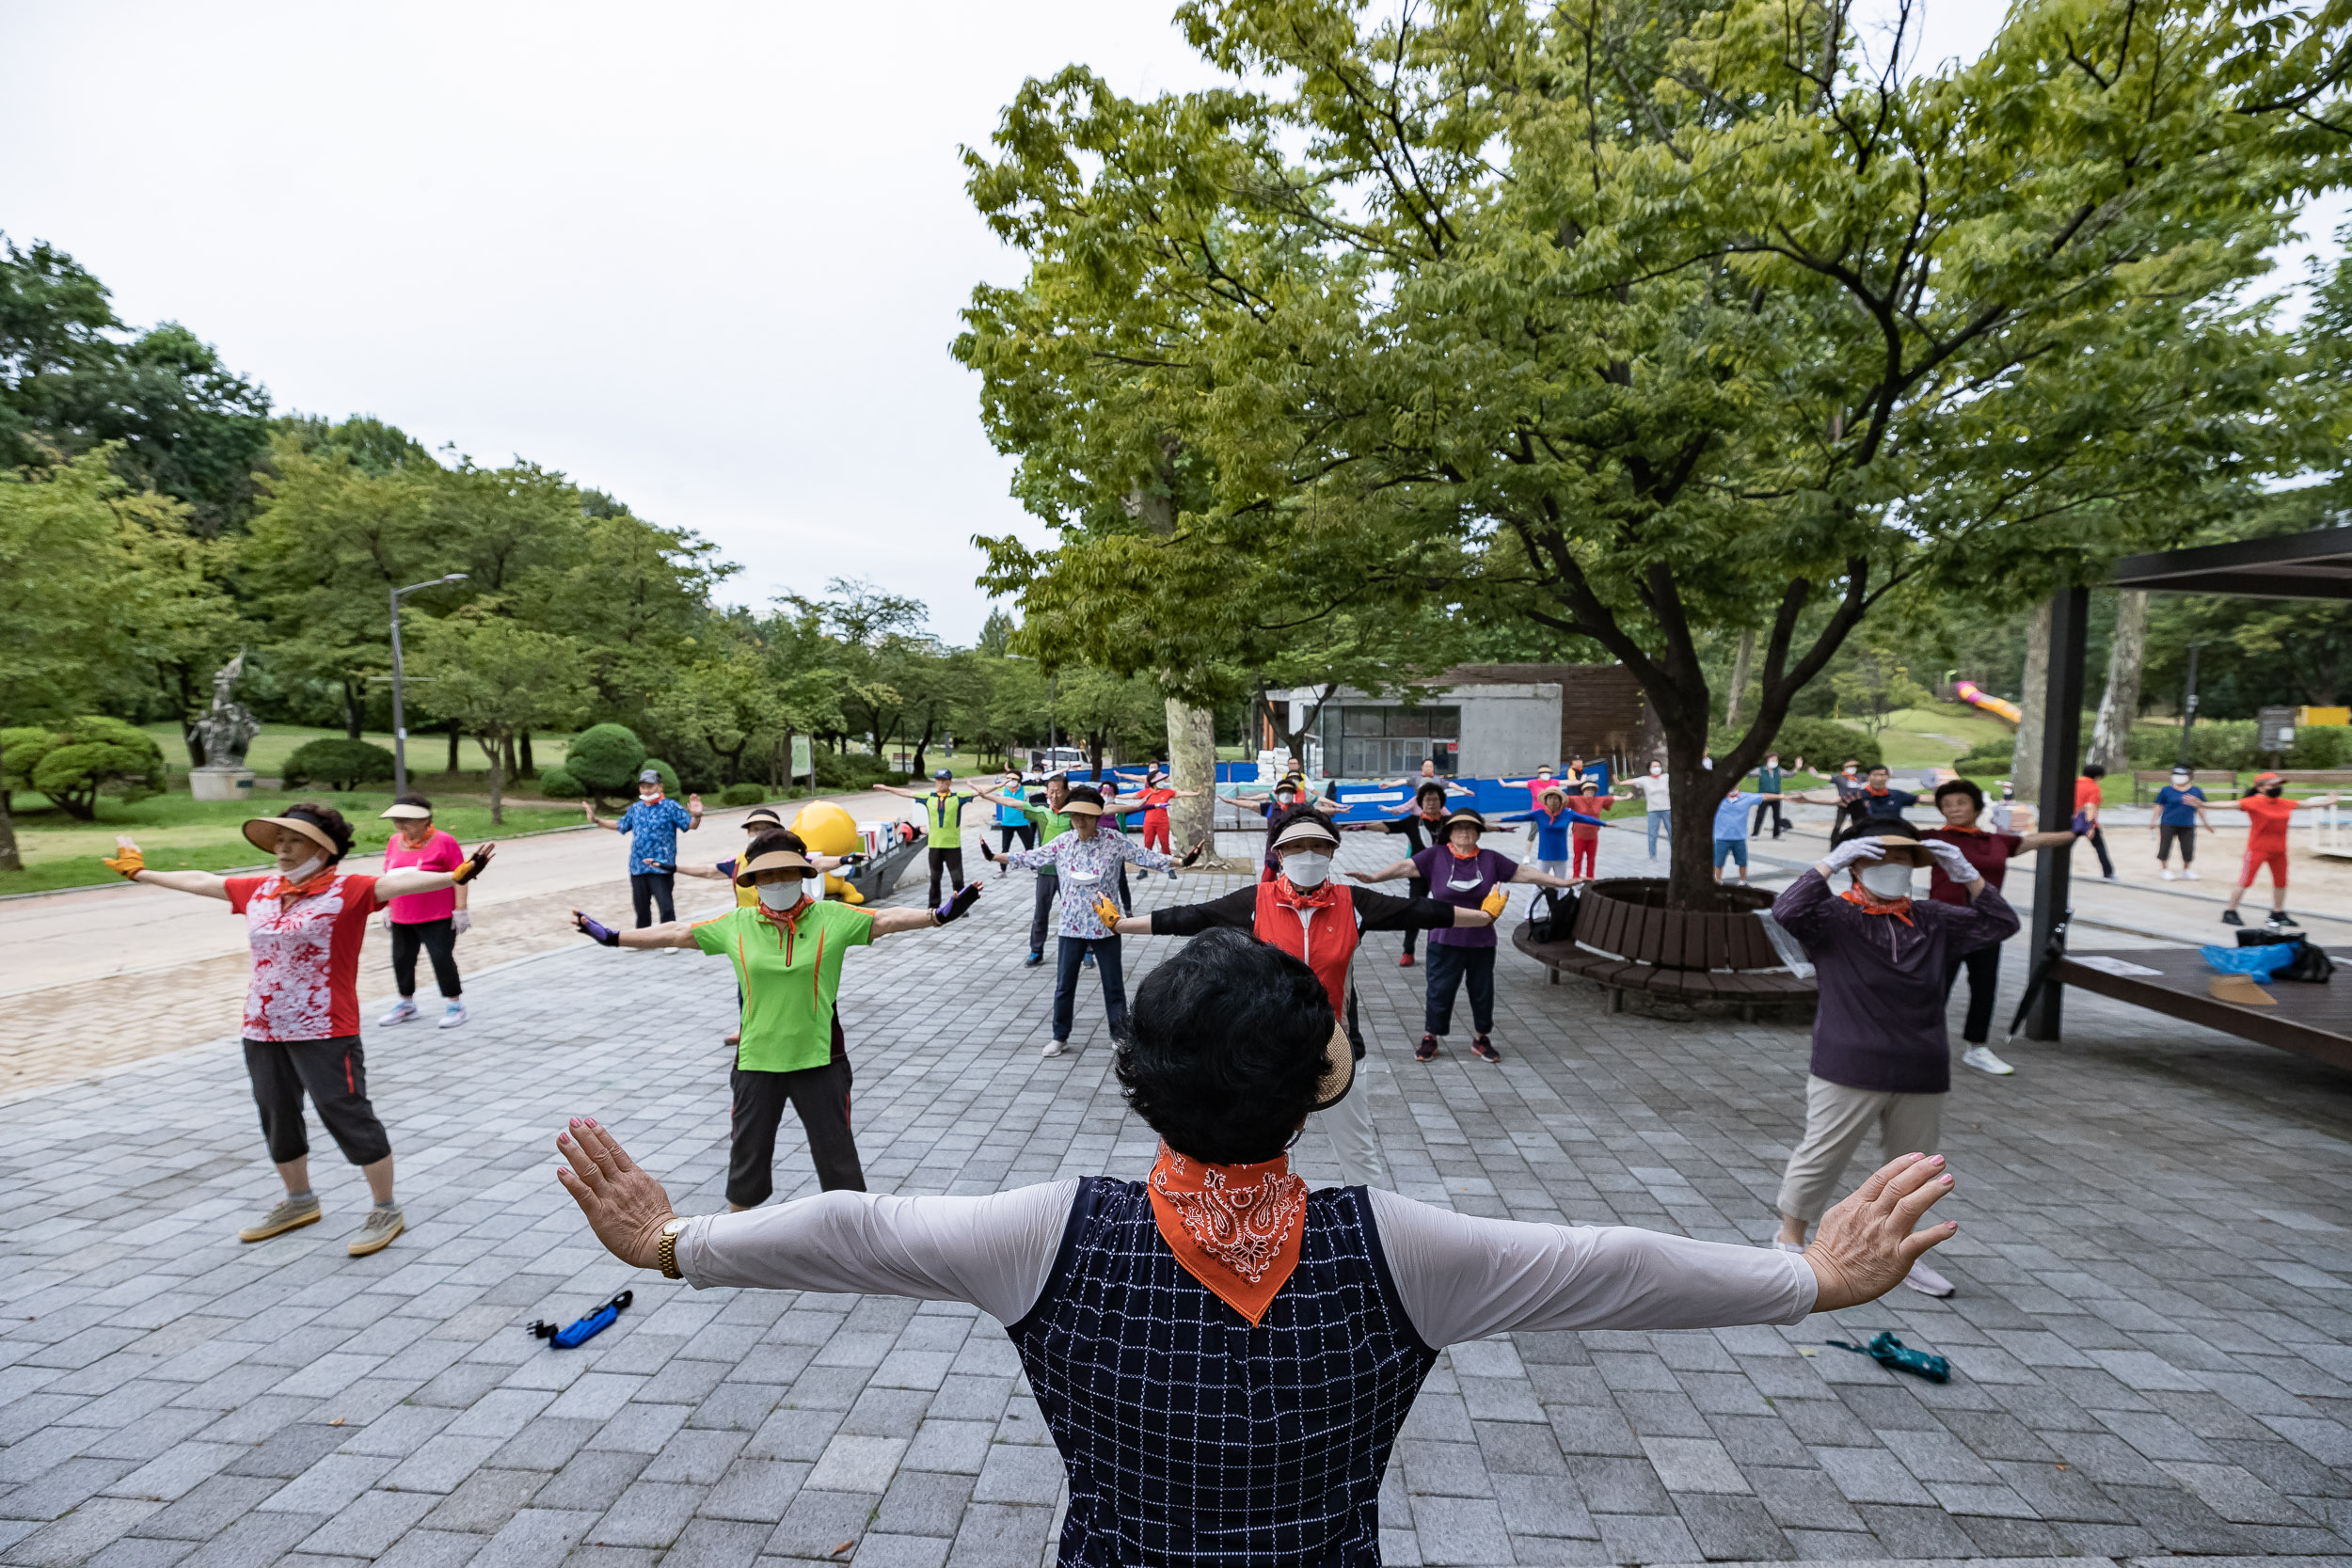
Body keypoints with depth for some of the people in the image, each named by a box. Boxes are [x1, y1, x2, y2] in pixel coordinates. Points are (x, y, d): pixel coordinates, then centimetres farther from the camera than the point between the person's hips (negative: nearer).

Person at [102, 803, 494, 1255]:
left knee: (347, 1117, -3)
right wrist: (140, 873, 38)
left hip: (324, 1032, -8)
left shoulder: (347, 891, -14)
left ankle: (386, 1212, 9)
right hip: (263, 1031, 8)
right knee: (276, 1117, 21)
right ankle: (299, 1201, 42)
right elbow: (201, 882, 25)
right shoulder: (259, 891, 8)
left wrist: (455, 876, -49)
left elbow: (399, 881, -32)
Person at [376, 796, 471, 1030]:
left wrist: (460, 909, -13)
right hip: (401, 918, 6)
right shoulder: (395, 842, 6)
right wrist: (387, 908, 15)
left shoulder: (443, 842, -11)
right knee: (402, 960, 13)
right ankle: (406, 1005, 31)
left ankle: (455, 1005, 10)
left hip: (438, 918, -6)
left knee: (442, 959, -3)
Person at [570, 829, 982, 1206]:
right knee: (748, 1150, 17)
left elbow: (887, 919, -13)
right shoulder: (736, 925, -2)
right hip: (756, 1061, 2)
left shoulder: (832, 918, -8)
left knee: (836, 1152, 9)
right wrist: (611, 937, 8)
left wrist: (941, 914, -25)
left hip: (819, 1058, -2)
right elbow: (676, 933, 6)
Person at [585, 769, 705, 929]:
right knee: (641, 908, 16)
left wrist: (696, 815, -31)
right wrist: (596, 820, 27)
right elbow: (620, 825, 31)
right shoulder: (635, 809, 14)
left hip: (662, 867, -6)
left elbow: (691, 825, -10)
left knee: (666, 907, -7)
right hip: (637, 867, 6)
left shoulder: (670, 807, -3)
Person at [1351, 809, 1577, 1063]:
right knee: (1440, 990, 3)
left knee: (1482, 991, 11)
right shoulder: (1435, 856, -2)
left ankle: (1481, 1039, 29)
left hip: (1482, 942, 2)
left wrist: (1563, 882, 4)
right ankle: (1430, 1039, 19)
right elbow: (1406, 866, -10)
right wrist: (1372, 877, -21)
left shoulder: (1491, 859, 4)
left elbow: (1525, 872, 7)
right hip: (1445, 940, -2)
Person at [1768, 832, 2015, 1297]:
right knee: (1821, 1156, 1)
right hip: (1849, 1071, -5)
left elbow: (1999, 923, 9)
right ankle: (1790, 1241, 19)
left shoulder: (1932, 920, 8)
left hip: (1921, 1075, 6)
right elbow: (1787, 911, -25)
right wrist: (1830, 862, -25)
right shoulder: (1834, 917, -7)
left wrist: (1965, 874, -3)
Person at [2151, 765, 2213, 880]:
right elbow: (2159, 806, 3)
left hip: (2187, 825, 3)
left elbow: (2200, 808, 15)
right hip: (2168, 824, -2)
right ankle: (2164, 869, 14)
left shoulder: (2196, 791, 6)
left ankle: (2186, 870, 24)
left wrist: (2205, 823, 19)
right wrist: (2153, 821, 1)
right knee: (2165, 846, -1)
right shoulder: (2166, 790, -3)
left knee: (2188, 849, 6)